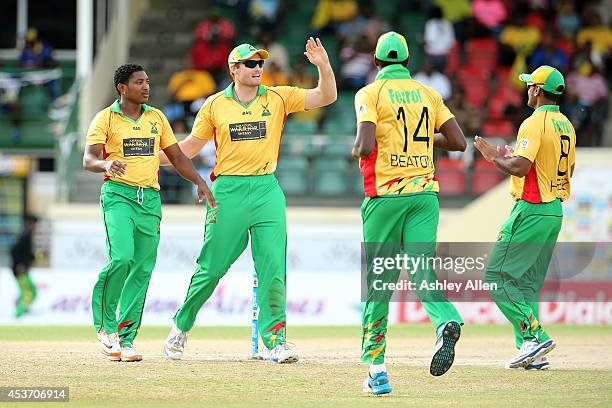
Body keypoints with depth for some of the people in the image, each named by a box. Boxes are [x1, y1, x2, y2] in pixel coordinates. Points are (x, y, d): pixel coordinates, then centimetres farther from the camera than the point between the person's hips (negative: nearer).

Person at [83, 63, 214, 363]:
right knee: (122, 257, -22)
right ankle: (105, 324, -4)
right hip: (118, 194, -5)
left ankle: (126, 338, 3)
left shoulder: (156, 118, 15)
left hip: (150, 198, 5)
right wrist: (106, 164, -33)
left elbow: (177, 157, 20)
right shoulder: (105, 119, 0)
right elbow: (88, 160, -11)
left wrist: (201, 184, 8)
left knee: (142, 268, -1)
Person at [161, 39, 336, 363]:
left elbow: (326, 96, 0)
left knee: (273, 268, -6)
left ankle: (274, 341, -2)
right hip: (228, 191, -1)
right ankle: (181, 325, 21)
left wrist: (323, 66, -18)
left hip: (267, 191, 1)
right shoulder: (215, 105, 5)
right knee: (211, 267, 2)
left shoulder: (278, 98, 6)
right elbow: (189, 148, 11)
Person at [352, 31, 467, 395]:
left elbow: (365, 146, -16)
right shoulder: (428, 94, 10)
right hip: (425, 192, 3)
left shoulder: (370, 94, -2)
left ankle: (377, 368, 8)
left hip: (385, 197, -3)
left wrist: (357, 147, 7)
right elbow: (459, 142, 5)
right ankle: (447, 321, -37)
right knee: (422, 272, -4)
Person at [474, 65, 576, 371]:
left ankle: (534, 336, -15)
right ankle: (532, 354, 7)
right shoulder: (566, 126, 14)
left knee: (498, 277, -7)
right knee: (526, 283, 13)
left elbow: (520, 168, -23)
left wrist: (493, 156, -4)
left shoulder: (534, 123, -14)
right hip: (555, 212, 9)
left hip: (531, 210, -9)